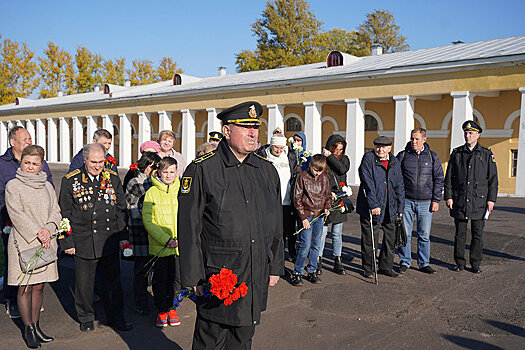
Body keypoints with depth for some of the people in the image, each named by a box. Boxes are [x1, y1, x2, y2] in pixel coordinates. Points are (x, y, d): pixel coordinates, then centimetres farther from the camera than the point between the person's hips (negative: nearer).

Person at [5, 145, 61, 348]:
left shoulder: (47, 186, 12)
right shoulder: (13, 186, -2)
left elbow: (55, 211, 10)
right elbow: (17, 214, -10)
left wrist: (48, 229, -9)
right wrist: (37, 233, -16)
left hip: (46, 243, 4)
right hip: (23, 241, -4)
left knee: (39, 286, 9)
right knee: (25, 287, 0)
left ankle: (36, 326, 19)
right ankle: (28, 329, 11)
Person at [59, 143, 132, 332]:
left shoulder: (113, 178, 4)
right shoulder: (70, 181, -3)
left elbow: (121, 210, 11)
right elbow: (64, 215, 1)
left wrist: (123, 236, 6)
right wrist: (67, 242, -2)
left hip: (109, 242, 2)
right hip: (82, 242, -2)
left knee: (112, 281, 9)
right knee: (84, 283, 9)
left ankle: (116, 318, 24)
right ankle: (86, 319, 30)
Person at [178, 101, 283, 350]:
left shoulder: (267, 170, 7)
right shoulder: (201, 170, -10)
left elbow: (275, 224, 14)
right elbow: (188, 229, -9)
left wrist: (275, 267, 14)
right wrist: (194, 278, -10)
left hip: (257, 278, 5)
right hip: (216, 276, -5)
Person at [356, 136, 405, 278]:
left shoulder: (394, 162, 9)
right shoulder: (368, 158, -7)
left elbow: (399, 186, 13)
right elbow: (368, 184, -15)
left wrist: (400, 208, 9)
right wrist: (374, 205, -20)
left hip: (390, 208, 5)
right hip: (370, 207, -5)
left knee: (390, 238, 12)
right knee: (369, 240, 2)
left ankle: (386, 267, 27)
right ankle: (368, 269, 17)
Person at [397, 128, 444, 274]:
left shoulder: (432, 156, 6)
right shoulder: (402, 155, 4)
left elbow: (439, 179, 7)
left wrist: (436, 200, 0)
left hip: (426, 202, 0)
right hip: (406, 201, 0)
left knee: (424, 235, 5)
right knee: (405, 233, 3)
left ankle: (424, 263, 17)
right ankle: (405, 262, 16)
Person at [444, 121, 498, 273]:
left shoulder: (487, 155, 5)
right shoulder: (456, 153, 7)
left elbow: (493, 179, 5)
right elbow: (449, 177, 6)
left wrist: (491, 199, -2)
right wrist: (448, 196, -2)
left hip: (479, 201, 0)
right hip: (459, 200, 1)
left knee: (478, 235, 4)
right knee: (460, 233, 5)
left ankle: (476, 264, 15)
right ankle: (460, 263, 16)